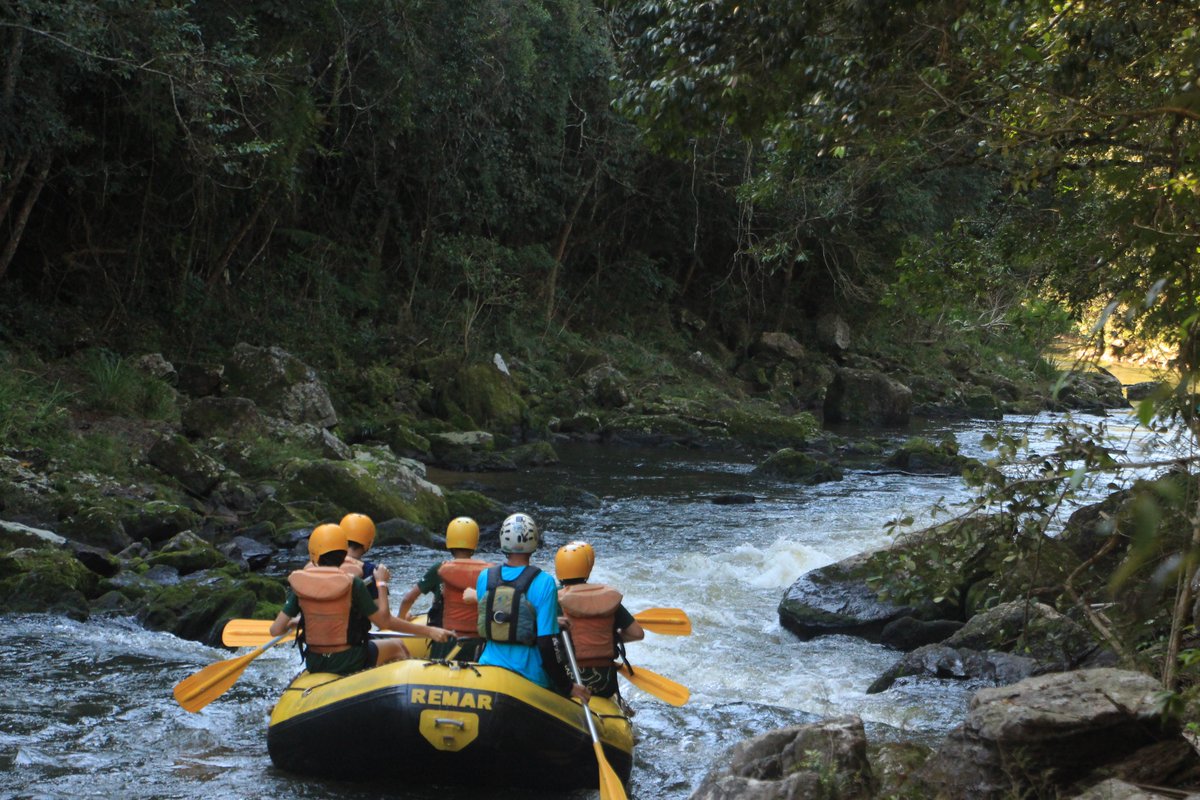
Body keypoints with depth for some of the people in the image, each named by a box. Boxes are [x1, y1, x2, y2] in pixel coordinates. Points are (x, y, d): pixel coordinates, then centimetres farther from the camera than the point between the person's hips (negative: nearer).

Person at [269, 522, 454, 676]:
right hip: (349, 663, -4)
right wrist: (382, 583, -3)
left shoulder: (300, 586, -8)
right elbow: (385, 622, -11)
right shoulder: (353, 585, -17)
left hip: (313, 665, 4)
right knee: (397, 646, 23)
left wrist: (293, 623, 13)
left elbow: (275, 630, -9)